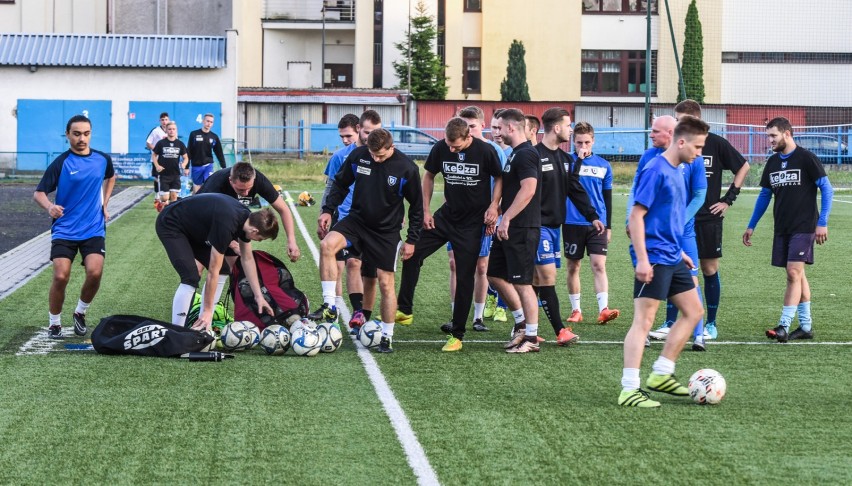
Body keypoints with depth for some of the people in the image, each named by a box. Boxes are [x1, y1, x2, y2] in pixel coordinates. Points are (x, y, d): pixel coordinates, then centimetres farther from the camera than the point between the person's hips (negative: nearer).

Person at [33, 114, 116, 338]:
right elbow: (39, 193, -11)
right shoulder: (60, 163, -9)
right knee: (61, 276, -14)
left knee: (95, 272, -17)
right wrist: (50, 207, -32)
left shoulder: (103, 159, 3)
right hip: (64, 230, -2)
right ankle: (54, 323, 9)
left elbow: (110, 178, 27)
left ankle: (80, 313, 11)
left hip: (93, 229, 2)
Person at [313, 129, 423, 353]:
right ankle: (329, 307, -20)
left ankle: (387, 337, 15)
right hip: (357, 221, 2)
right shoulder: (358, 156, -9)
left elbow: (416, 206, -3)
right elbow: (341, 184, 8)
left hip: (387, 232, -2)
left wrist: (412, 240, -3)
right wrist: (328, 210, -3)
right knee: (327, 244, -26)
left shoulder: (407, 168, -14)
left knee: (386, 283, 0)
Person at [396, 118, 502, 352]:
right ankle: (404, 309, 13)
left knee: (464, 277, -2)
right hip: (447, 216, 4)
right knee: (413, 254, -3)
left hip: (473, 223, -4)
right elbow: (429, 176, 8)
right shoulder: (440, 148, -7)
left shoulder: (485, 151, -17)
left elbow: (499, 178, -2)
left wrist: (493, 207, -13)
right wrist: (426, 210, 2)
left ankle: (457, 335, 6)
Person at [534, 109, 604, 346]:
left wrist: (592, 217, 11)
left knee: (537, 279, 10)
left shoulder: (564, 158, 14)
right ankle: (560, 331, -9)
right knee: (548, 276, -9)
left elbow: (576, 190, 17)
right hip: (538, 226, -8)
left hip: (555, 225, 8)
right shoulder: (534, 156, -13)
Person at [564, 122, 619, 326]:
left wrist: (608, 226, 10)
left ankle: (603, 309, -17)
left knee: (599, 265, -10)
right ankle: (576, 310, 16)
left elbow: (608, 197, 12)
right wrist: (578, 160, -21)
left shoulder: (603, 165, 7)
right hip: (572, 223, -1)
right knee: (573, 267, 7)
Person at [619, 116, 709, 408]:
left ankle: (661, 375, 18)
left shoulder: (676, 172, 13)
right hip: (654, 259, -10)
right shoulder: (656, 170, -15)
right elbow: (637, 215, -18)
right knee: (643, 320, -9)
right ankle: (629, 390, -8)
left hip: (672, 258, 10)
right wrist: (642, 259, -22)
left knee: (693, 311, 13)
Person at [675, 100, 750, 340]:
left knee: (710, 270, 3)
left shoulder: (716, 143, -4)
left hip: (709, 218, -2)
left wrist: (728, 199, 1)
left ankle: (711, 324, 14)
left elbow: (743, 167, 6)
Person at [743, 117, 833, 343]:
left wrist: (822, 223, -13)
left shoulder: (806, 158, -8)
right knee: (797, 275, 10)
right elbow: (764, 195, 19)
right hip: (782, 228, 7)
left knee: (794, 273, -13)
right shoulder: (773, 162, 11)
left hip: (804, 227, -7)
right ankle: (806, 326, 17)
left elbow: (826, 189, -7)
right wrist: (751, 226, 18)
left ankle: (784, 326, -16)